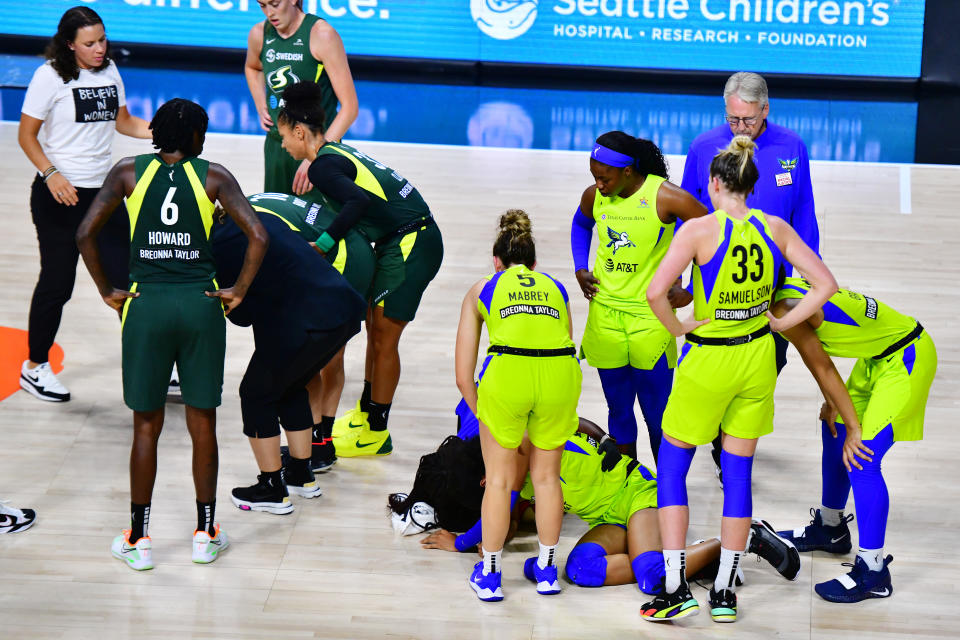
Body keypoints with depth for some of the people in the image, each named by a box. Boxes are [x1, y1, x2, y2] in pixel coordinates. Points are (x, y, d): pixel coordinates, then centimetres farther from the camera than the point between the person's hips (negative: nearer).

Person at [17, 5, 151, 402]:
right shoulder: (50, 75, -11)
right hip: (59, 194, -5)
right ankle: (34, 367, 19)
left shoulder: (109, 71, 6)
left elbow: (123, 123, 17)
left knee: (126, 276, 4)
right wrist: (51, 174, -21)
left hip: (103, 190, 5)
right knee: (57, 282, 3)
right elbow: (27, 135, -8)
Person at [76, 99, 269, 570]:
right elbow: (258, 236, -10)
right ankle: (205, 534, 20)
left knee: (147, 425, 10)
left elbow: (85, 234, -4)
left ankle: (138, 540, 15)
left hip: (146, 304, 0)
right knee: (202, 422, 12)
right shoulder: (213, 177, 1)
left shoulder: (129, 172, 3)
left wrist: (107, 292, 5)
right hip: (201, 303, 0)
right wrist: (238, 293, 0)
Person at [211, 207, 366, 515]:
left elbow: (243, 315, -5)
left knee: (257, 394, 10)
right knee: (290, 388, 27)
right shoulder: (260, 219, 17)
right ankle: (302, 475, 36)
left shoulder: (220, 247, -8)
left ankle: (273, 490, 15)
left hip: (304, 325, -8)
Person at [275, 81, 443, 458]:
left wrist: (321, 245, -28)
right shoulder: (337, 152, 13)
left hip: (410, 245, -10)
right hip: (406, 240, 10)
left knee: (384, 338, -2)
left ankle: (376, 433, 6)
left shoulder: (323, 166, -16)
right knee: (376, 328, 17)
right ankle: (365, 413, 28)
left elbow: (360, 201, -31)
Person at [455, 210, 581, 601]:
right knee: (546, 475, 20)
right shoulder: (555, 288, 30)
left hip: (507, 371, -2)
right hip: (561, 371, 2)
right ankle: (546, 570, 30)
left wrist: (482, 417, 34)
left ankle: (489, 576, 23)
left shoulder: (481, 289, 25)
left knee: (498, 478, 14)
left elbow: (463, 376, 22)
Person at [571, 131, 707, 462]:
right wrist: (580, 269, 11)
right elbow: (580, 225, 26)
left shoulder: (665, 197, -14)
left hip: (651, 314, -4)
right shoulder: (594, 196, 1)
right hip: (605, 315, 4)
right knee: (618, 408, 11)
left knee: (656, 412, 0)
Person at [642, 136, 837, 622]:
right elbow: (824, 285, 0)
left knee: (671, 468, 9)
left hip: (707, 361, -4)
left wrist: (677, 327, -9)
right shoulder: (775, 229, -2)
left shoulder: (700, 230, -15)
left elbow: (656, 291, -25)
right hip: (757, 360, 4)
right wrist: (782, 323, 5)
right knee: (738, 474, 11)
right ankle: (724, 592, 15)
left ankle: (675, 589, 1)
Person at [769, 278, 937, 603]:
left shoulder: (784, 311, -22)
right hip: (878, 355, 10)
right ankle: (830, 528, 39)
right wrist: (833, 403, 13)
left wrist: (854, 428, -11)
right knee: (833, 431, 20)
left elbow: (823, 369, -17)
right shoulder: (792, 288, 5)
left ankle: (873, 571, -8)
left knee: (860, 460, -13)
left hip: (905, 361, -10)